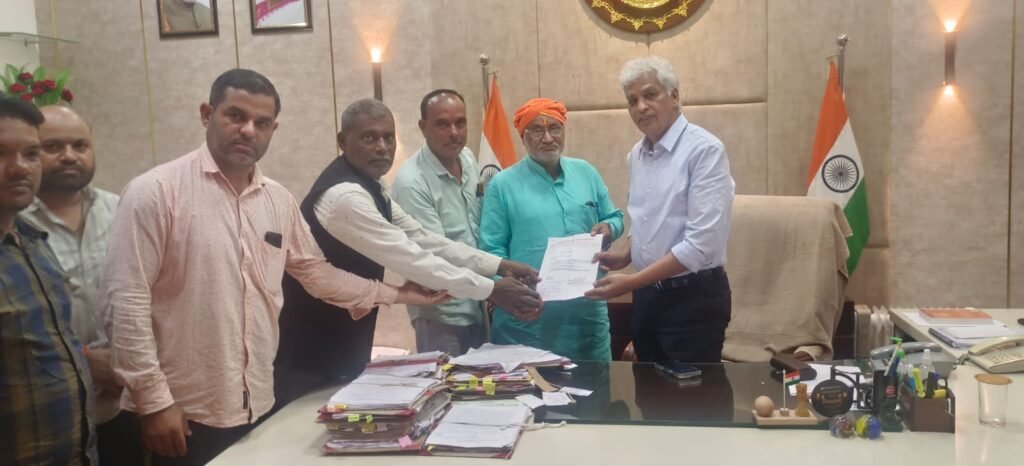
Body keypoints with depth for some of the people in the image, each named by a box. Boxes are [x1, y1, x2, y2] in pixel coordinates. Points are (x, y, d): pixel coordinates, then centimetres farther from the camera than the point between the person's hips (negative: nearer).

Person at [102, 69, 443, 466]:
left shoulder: (279, 201, 7)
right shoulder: (156, 191, -10)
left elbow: (316, 272, 18)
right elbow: (127, 302, -12)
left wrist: (396, 294, 18)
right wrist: (153, 401, -14)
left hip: (257, 406, 6)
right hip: (184, 414, -5)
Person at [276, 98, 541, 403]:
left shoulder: (369, 186, 5)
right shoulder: (345, 196, -26)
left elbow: (422, 239, 4)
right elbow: (411, 259, -28)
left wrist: (498, 265, -2)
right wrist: (491, 289, -23)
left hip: (341, 340, 9)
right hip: (313, 348, -9)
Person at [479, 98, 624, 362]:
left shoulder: (587, 173, 11)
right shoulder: (503, 184, 0)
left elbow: (614, 218, 18)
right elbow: (492, 249, -4)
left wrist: (608, 228, -6)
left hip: (588, 311, 4)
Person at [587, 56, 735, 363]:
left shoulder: (704, 150, -17)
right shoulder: (636, 155, 8)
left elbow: (701, 244, -23)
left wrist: (631, 282, -23)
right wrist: (626, 256, 2)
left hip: (693, 297, -7)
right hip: (648, 294, 7)